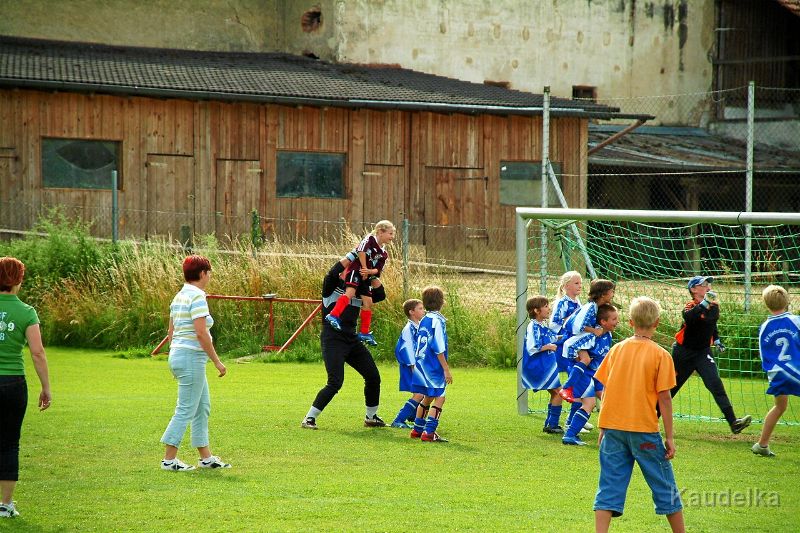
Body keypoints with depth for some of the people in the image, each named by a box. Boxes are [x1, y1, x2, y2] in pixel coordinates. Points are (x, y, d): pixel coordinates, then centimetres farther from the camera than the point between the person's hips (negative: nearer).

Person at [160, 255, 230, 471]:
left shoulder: (179, 297, 13)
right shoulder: (197, 297, -15)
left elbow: (171, 333, 17)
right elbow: (201, 333, -21)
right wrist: (217, 361, -16)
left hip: (177, 354, 10)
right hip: (192, 357, -10)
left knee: (203, 407, 15)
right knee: (186, 410, -4)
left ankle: (206, 457, 19)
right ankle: (169, 459, -1)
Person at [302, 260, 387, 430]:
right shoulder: (332, 286, -3)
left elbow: (381, 296, 2)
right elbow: (333, 272, -24)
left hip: (352, 340, 7)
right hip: (332, 340, -7)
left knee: (373, 377, 9)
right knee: (335, 382, -17)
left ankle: (371, 417, 29)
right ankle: (309, 419, -8)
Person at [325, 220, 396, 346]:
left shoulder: (384, 254, 16)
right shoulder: (370, 239, -4)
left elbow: (378, 270, 9)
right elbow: (361, 250, -19)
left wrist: (369, 272, -12)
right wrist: (364, 267, -15)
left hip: (366, 277, 8)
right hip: (355, 270, -8)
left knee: (368, 302, 7)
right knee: (350, 292, -29)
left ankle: (364, 332, 15)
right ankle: (333, 316, -39)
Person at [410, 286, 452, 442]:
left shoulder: (424, 320, 12)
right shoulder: (437, 321, -14)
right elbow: (438, 349, -18)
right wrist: (446, 370, -15)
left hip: (422, 364, 9)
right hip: (434, 366, -9)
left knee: (427, 397, 19)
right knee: (439, 397, -8)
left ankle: (417, 429, 24)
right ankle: (429, 432, -15)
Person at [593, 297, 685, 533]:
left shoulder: (616, 350, 5)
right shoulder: (660, 355, -5)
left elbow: (606, 391, 7)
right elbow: (664, 398, -7)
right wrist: (669, 437, -2)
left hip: (613, 427, 3)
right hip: (644, 429, -3)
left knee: (610, 487, 4)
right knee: (664, 485, 11)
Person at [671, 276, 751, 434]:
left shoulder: (714, 306, 2)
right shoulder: (691, 307, -17)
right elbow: (688, 317, -43)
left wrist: (716, 340, 11)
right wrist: (704, 303, -52)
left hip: (703, 352, 4)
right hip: (684, 353, -3)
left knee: (715, 384, -15)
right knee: (672, 386, 9)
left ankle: (733, 422, -24)